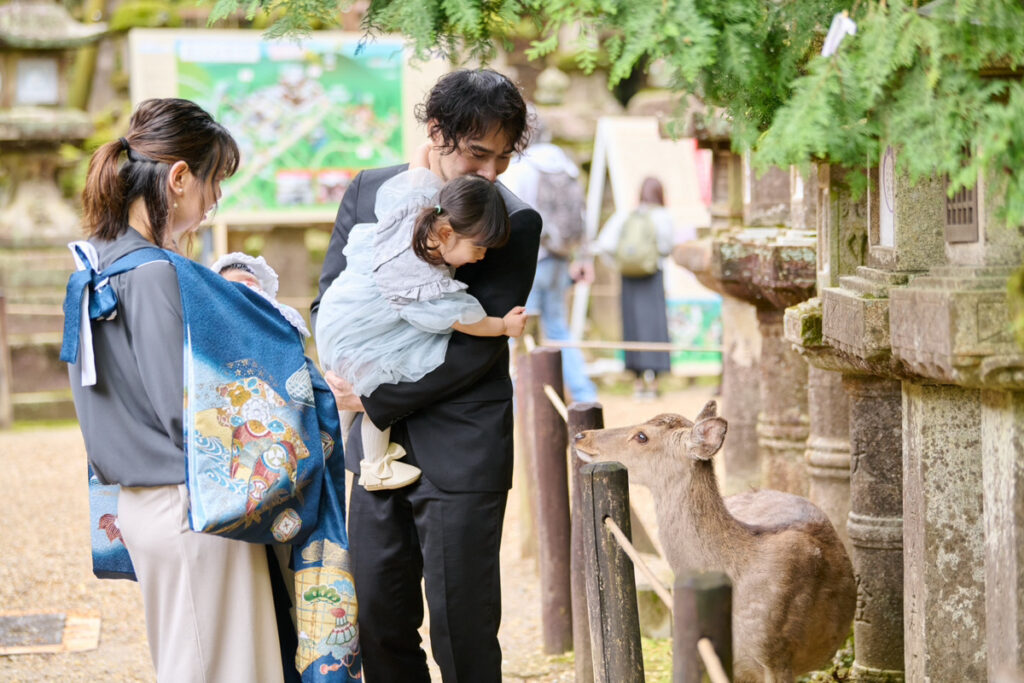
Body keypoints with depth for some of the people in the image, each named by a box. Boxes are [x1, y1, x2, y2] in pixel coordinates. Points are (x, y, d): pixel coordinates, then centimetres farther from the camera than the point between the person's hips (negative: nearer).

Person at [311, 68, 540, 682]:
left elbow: (479, 349, -12)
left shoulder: (515, 223, -8)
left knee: (463, 631, 1)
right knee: (380, 619, 11)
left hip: (459, 451, -5)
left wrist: (377, 398, -14)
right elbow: (331, 294, 9)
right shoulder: (371, 190, 5)